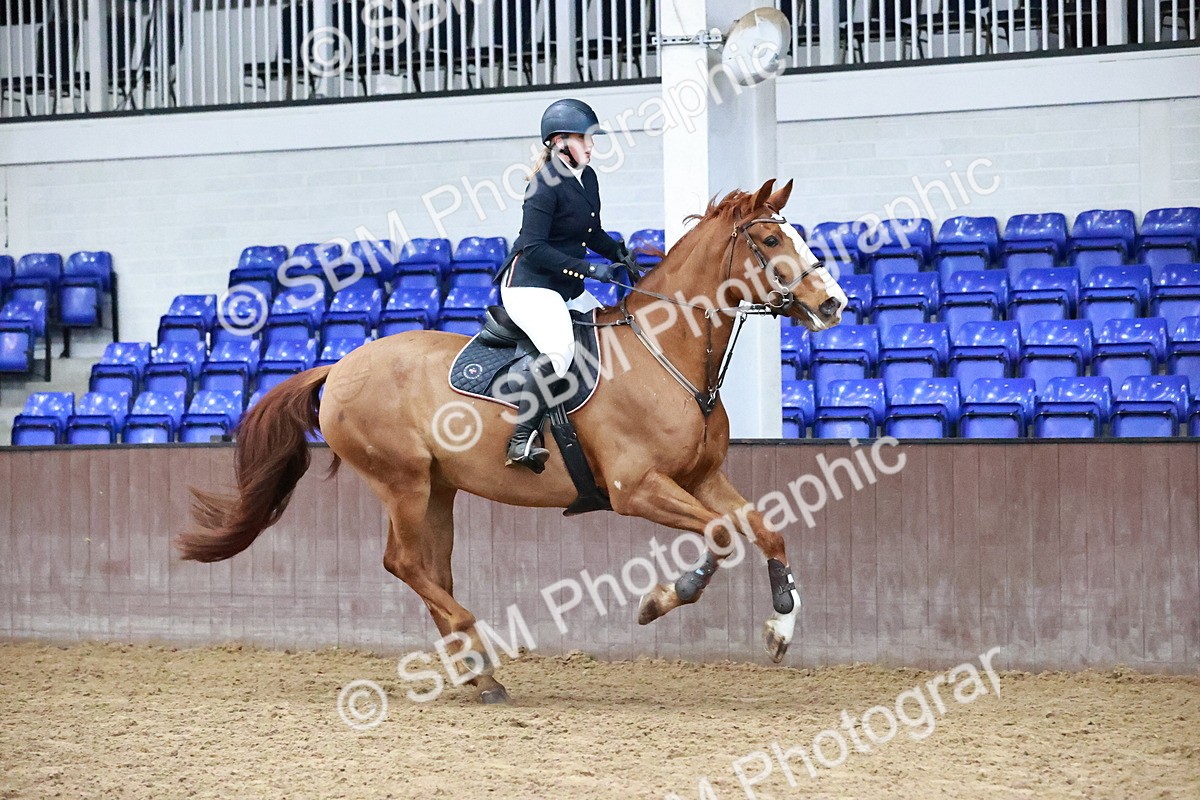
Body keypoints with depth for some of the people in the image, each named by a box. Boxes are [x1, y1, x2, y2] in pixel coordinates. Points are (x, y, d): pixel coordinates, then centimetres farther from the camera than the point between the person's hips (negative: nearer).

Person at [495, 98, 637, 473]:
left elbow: (592, 234, 24)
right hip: (529, 285, -10)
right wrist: (589, 269, -25)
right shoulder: (546, 185, -16)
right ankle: (522, 439, -34)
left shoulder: (587, 178, 12)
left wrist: (620, 253, 4)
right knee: (560, 349, -33)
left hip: (568, 289, 10)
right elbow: (533, 248, -22)